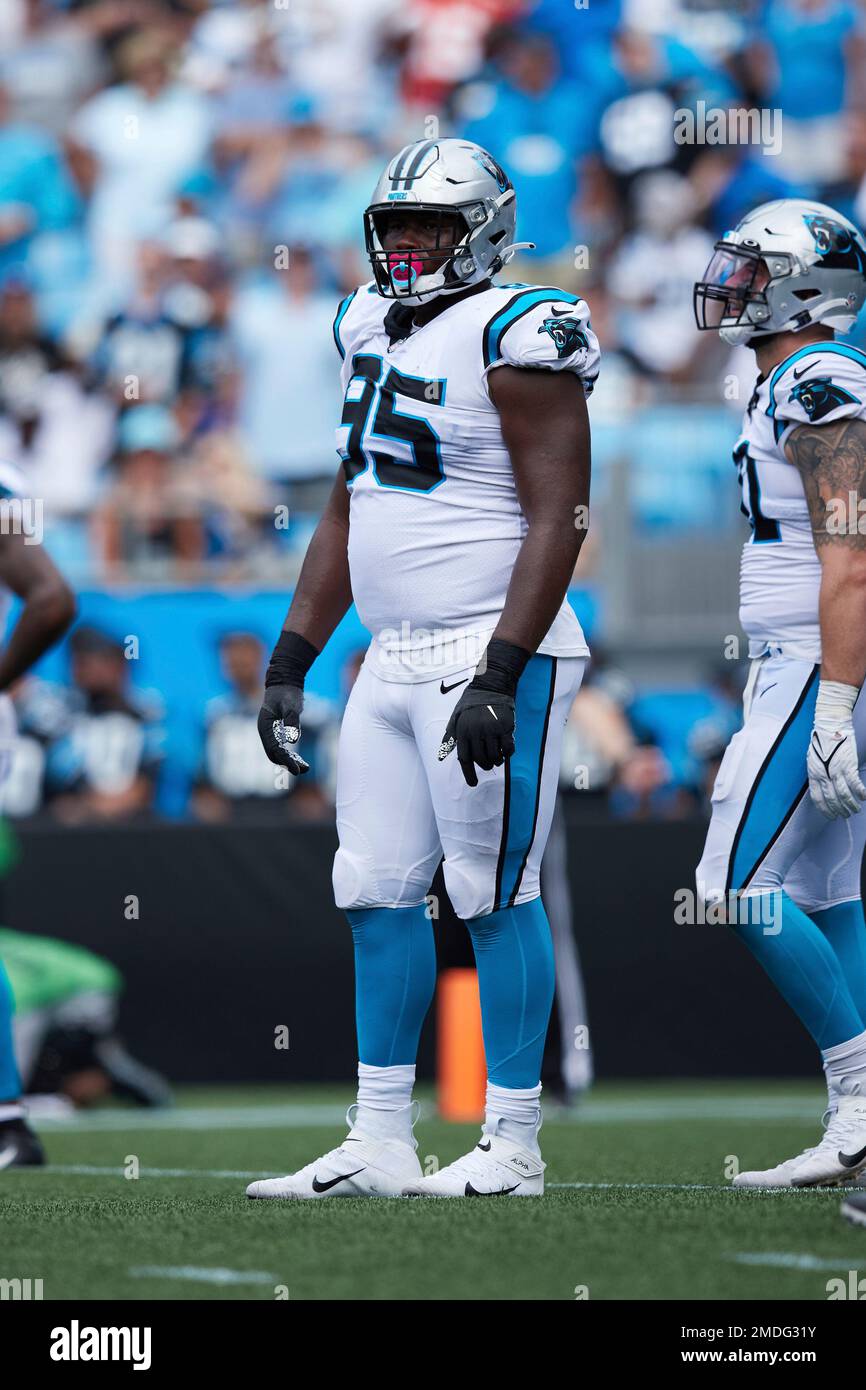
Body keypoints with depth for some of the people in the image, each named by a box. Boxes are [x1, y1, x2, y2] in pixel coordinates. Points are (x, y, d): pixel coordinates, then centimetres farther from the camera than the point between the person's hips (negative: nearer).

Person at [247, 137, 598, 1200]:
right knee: (377, 892, 8)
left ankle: (511, 1148, 3)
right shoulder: (376, 334, 14)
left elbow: (557, 518, -16)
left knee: (491, 894, -4)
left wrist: (500, 676, -22)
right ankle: (379, 1147, 13)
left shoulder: (513, 337, -12)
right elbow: (345, 516, 20)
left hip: (494, 658, -8)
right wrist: (289, 663, 17)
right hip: (394, 663, 8)